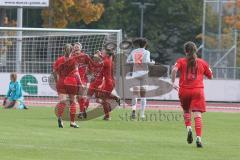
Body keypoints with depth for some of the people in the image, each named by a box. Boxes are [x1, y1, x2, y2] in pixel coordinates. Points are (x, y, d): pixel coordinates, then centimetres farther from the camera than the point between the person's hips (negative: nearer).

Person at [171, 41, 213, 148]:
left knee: (186, 111, 24)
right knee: (197, 115, -8)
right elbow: (210, 76, 16)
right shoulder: (202, 63, 9)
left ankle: (188, 127, -1)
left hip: (184, 91, 1)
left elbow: (174, 70, -14)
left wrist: (173, 82, -8)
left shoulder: (181, 61, 6)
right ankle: (198, 138, -21)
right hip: (198, 91, -1)